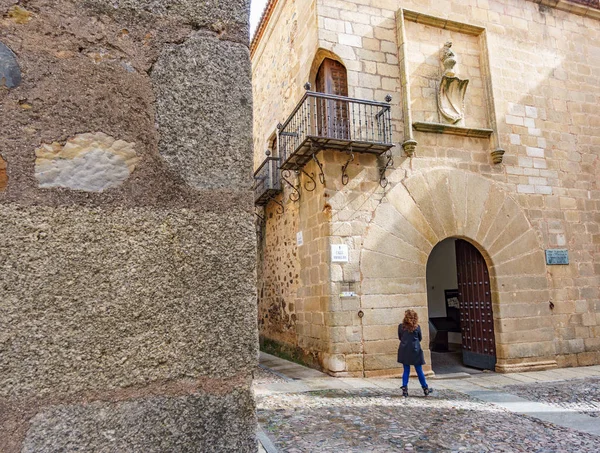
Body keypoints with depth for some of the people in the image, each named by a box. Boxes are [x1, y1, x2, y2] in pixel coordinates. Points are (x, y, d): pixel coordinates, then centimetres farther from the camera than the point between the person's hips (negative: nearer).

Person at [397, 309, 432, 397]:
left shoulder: (401, 326, -5)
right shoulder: (417, 327, -7)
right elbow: (420, 338, 6)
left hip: (404, 351, 1)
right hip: (415, 351, -1)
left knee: (406, 370, 9)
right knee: (419, 371, 9)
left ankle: (404, 389, 4)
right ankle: (425, 388, 21)